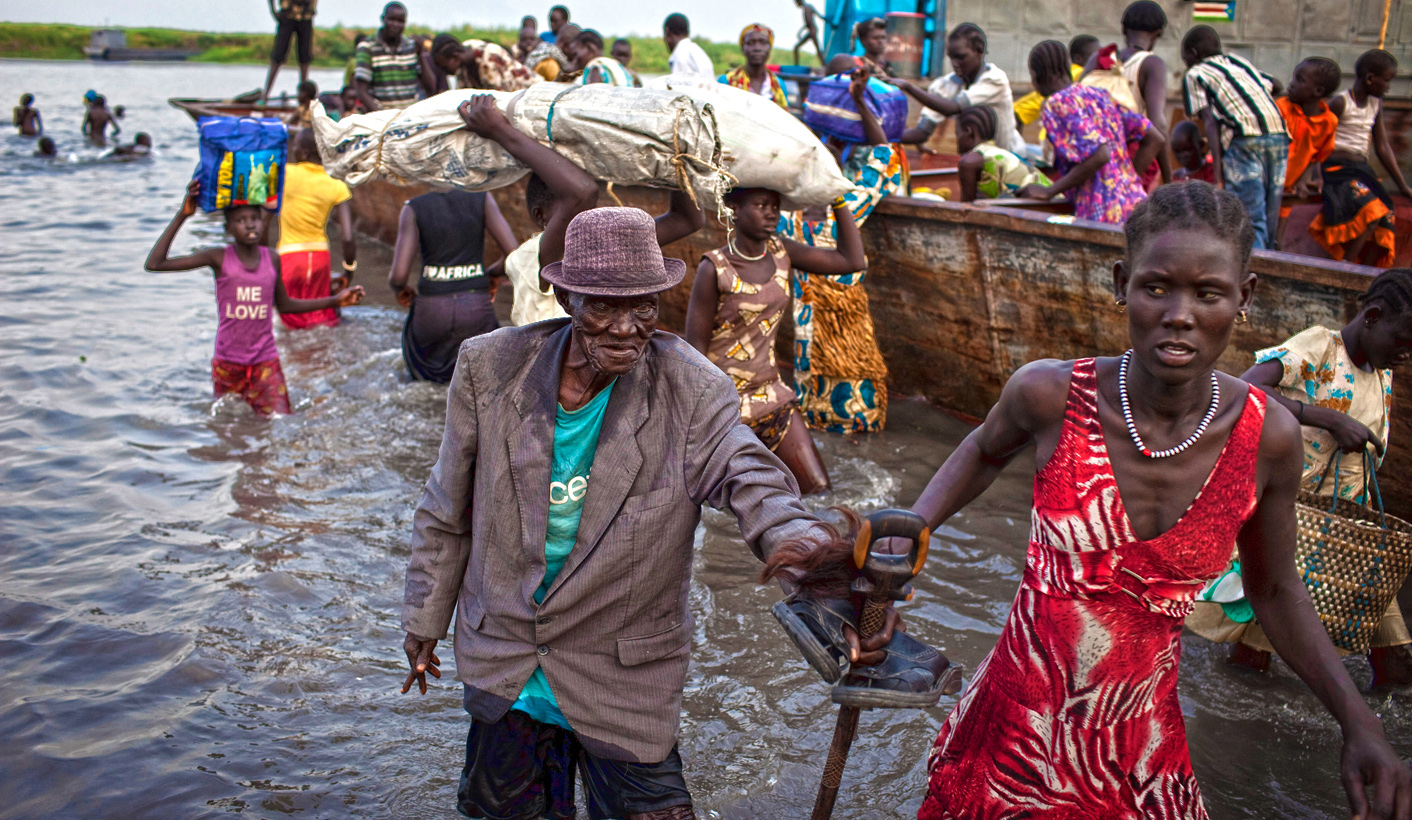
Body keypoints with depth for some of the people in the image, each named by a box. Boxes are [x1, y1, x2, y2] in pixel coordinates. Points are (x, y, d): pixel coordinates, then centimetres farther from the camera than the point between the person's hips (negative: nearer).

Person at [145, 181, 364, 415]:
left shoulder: (272, 260, 0)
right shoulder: (219, 258, -8)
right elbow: (155, 264, -13)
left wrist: (334, 300, 10)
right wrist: (182, 215, -18)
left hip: (266, 361, 1)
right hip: (227, 363, -1)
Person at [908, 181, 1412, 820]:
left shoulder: (1267, 437, -13)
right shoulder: (1051, 395, -17)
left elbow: (1274, 590, 3)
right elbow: (986, 451, 7)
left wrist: (1360, 723, -5)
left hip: (1143, 753, 1)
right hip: (1015, 729, -1)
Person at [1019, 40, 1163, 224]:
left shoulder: (1057, 104, -6)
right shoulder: (1099, 94, 19)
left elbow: (1098, 156, -19)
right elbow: (1155, 140, 17)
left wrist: (1049, 191, -10)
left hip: (1103, 214, -8)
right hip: (1135, 204, 8)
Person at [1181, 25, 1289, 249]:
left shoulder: (1195, 74, 11)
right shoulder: (1239, 61, 27)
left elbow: (1209, 120, -2)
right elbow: (1275, 85, 35)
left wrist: (1218, 169, -8)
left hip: (1244, 139, -6)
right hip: (1279, 135, 6)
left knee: (1250, 223, -9)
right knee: (1268, 221, 9)